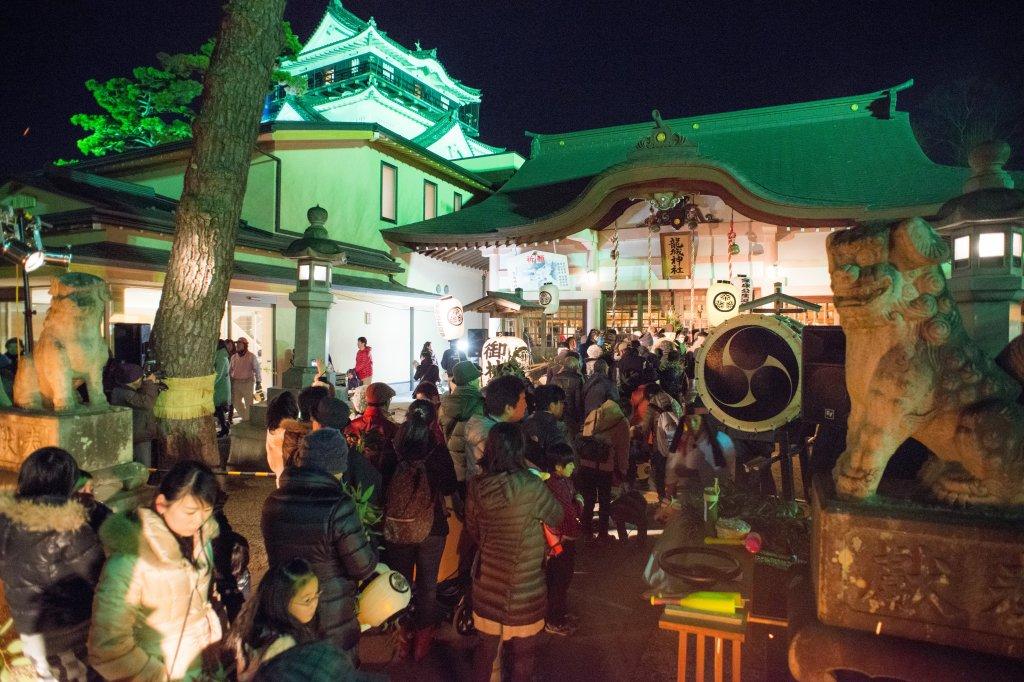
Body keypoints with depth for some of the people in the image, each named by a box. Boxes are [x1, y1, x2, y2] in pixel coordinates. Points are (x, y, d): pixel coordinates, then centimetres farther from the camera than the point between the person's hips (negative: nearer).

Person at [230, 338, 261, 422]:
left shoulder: (252, 357, -4)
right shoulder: (233, 357, 10)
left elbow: (257, 370, -3)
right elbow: (231, 370, 18)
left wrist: (258, 383, -7)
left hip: (248, 383, -5)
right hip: (236, 383, 5)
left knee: (249, 402, -2)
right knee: (236, 402, 9)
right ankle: (245, 417, 26)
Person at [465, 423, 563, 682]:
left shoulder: (477, 487, -12)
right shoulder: (532, 487, -24)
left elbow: (472, 529, 4)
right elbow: (557, 517, -5)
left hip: (487, 582, 4)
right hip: (524, 590, -3)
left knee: (485, 648, 24)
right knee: (523, 655, 19)